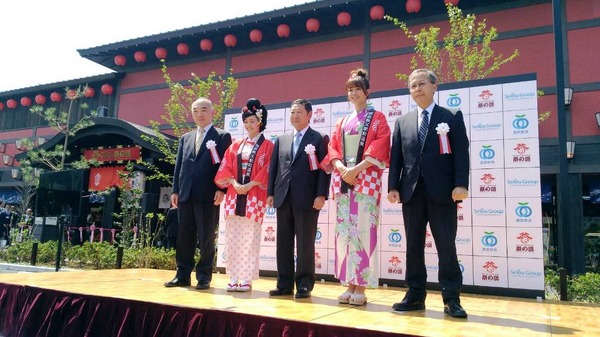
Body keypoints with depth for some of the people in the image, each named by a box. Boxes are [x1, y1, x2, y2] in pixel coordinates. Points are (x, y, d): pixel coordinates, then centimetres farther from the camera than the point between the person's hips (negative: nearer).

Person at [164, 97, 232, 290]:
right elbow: (179, 166, 17)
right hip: (186, 195, 5)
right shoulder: (185, 138, 20)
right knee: (184, 237, 8)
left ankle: (204, 277, 10)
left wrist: (221, 190, -13)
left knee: (206, 239, 1)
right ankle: (182, 275, 17)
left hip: (209, 196, -5)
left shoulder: (222, 137, 4)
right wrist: (175, 190, 8)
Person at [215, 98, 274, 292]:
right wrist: (234, 183, -9)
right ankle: (233, 278, 10)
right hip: (234, 195, 4)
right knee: (232, 237, 3)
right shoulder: (235, 146, 16)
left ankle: (247, 279, 3)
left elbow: (267, 170, -5)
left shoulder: (267, 146, 4)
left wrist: (250, 185, -14)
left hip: (254, 197, -4)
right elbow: (225, 167, 8)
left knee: (250, 238, -3)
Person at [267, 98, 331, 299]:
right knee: (283, 243, 8)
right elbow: (273, 167, 15)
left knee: (305, 244, 1)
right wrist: (270, 192, 7)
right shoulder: (281, 140, 18)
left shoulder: (319, 139, 3)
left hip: (307, 199, -5)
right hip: (283, 198, 5)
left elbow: (324, 168, -5)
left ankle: (304, 286, 10)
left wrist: (321, 195, -14)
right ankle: (284, 284, 18)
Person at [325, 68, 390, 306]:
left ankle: (361, 287, -3)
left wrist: (356, 169, -17)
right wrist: (341, 168, -9)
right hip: (342, 180, 5)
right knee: (344, 231, 2)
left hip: (366, 180, -5)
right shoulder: (342, 122, 21)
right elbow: (333, 147, 12)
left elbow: (380, 146, -7)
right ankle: (349, 284, 8)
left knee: (363, 230, -9)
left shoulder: (377, 118, 7)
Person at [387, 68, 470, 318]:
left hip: (442, 191, -3)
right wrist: (393, 186, 0)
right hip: (412, 191, 4)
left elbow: (461, 152, -2)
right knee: (413, 246, 7)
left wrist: (461, 184, -14)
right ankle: (415, 296, 16)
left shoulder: (452, 117, 7)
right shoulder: (402, 122, 16)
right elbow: (396, 157, 10)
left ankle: (451, 300, 7)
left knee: (446, 247, -1)